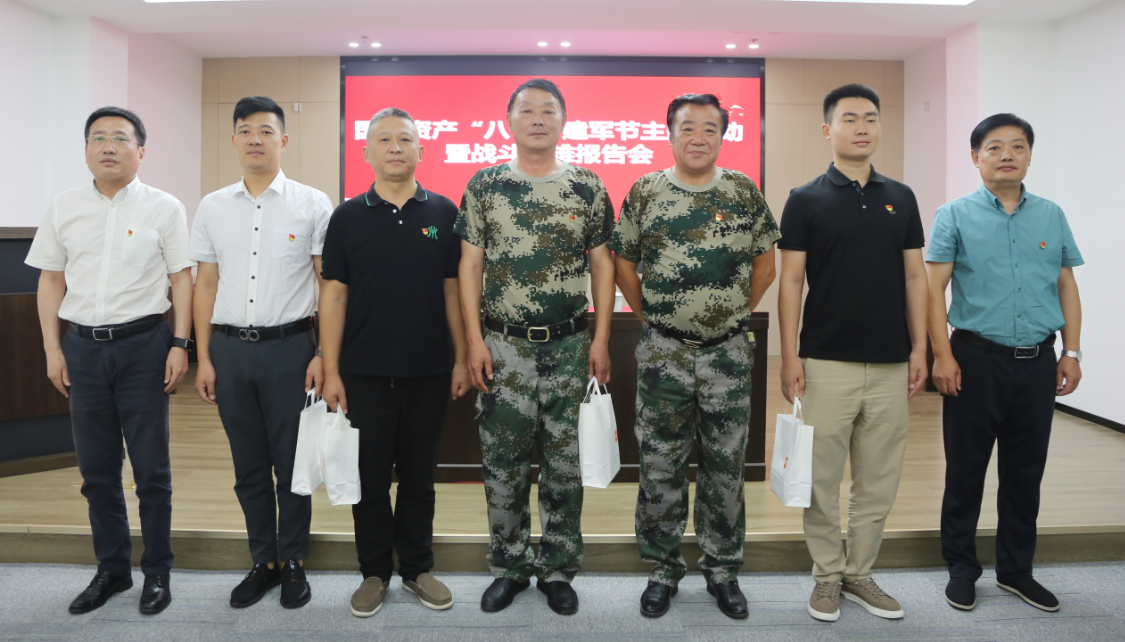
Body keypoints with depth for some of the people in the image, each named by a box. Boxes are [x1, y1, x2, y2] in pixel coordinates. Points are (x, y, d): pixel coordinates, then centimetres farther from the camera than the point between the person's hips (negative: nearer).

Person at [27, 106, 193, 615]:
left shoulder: (163, 208, -1)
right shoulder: (63, 208, 8)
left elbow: (181, 279, -1)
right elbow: (51, 280, 11)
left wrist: (179, 344, -8)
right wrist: (53, 348, 5)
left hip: (143, 344, -3)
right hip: (83, 345, 4)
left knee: (151, 467, 4)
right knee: (96, 467, 11)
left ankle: (157, 571, 18)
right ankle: (111, 568, 27)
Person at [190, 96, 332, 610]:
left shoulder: (312, 204, -1)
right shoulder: (212, 207, 8)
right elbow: (205, 285, 11)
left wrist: (324, 354, -8)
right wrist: (204, 358, 6)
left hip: (288, 347, -3)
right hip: (230, 349, 3)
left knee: (292, 464, 5)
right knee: (249, 466, 12)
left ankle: (293, 563, 22)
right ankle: (263, 561, 27)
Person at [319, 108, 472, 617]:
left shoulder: (443, 213, 3)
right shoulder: (348, 216, 2)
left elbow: (454, 289, 4)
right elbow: (334, 295, 0)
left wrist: (461, 359, 0)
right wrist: (331, 371, -5)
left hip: (428, 371, 1)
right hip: (365, 373, 0)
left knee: (419, 476, 11)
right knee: (369, 477, 9)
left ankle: (417, 567, 27)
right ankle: (375, 571, 25)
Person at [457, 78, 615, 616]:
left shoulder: (588, 187, 3)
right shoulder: (485, 185, 3)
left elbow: (602, 264, 4)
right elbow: (470, 264, 2)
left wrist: (601, 339, -2)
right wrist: (474, 339, -5)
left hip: (569, 344, 0)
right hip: (504, 345, 0)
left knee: (564, 461, 8)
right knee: (503, 461, 6)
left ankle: (558, 568, 24)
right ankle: (509, 566, 24)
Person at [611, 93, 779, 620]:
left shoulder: (744, 192, 3)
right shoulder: (645, 193, 1)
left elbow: (764, 262, 10)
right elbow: (623, 262, 8)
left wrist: (738, 312, 6)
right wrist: (648, 315, 4)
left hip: (728, 354, 1)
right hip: (663, 354, 0)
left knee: (726, 465, 10)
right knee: (660, 465, 6)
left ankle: (722, 569, 26)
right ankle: (663, 567, 24)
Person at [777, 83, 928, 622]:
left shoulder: (901, 198, 10)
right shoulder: (806, 200, -1)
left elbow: (914, 277, 10)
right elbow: (790, 281, -4)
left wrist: (919, 347, 3)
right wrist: (789, 356, -10)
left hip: (890, 364, 4)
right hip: (826, 363, -3)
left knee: (879, 478, 10)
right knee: (822, 477, 4)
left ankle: (859, 572, 25)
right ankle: (827, 575, 20)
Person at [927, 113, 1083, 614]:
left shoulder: (1051, 216, 10)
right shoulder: (955, 215, -1)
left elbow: (1067, 287, 12)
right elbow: (934, 288, -6)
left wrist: (1071, 352, 6)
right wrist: (942, 355, -13)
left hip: (1037, 362, 4)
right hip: (976, 359, -3)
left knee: (1026, 472, 13)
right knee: (965, 470, 6)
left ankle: (1016, 569, 29)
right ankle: (961, 568, 21)